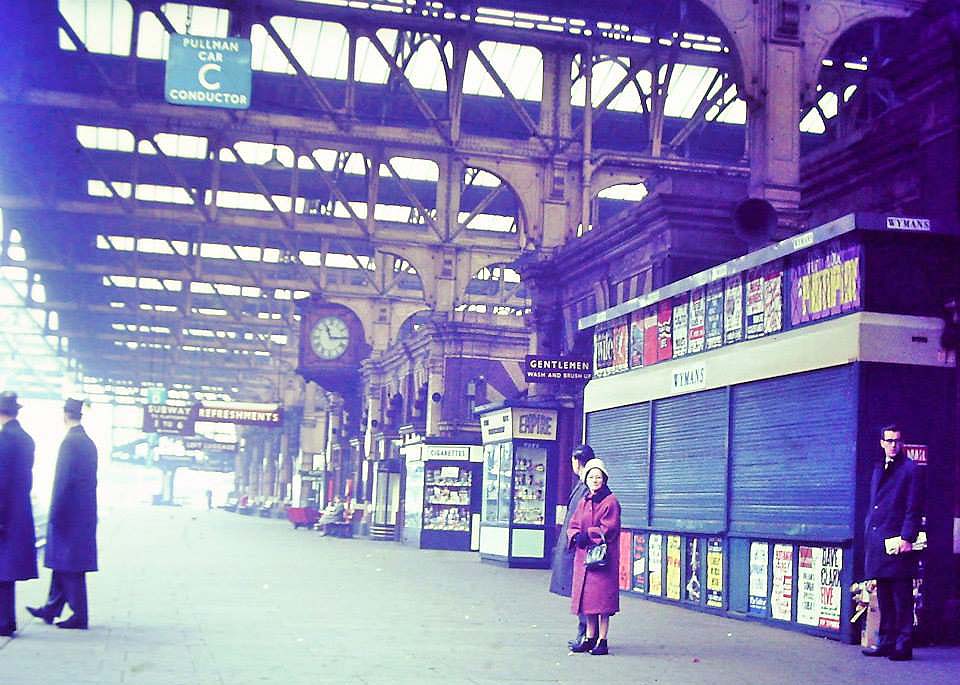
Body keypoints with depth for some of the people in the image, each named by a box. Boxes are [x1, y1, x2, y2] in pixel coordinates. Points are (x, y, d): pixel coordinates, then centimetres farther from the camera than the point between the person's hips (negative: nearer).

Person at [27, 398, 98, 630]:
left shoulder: (70, 442, -15)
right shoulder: (89, 443, 11)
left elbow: (63, 480, -19)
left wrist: (55, 513, -15)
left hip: (69, 514, -9)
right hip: (85, 514, 9)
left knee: (69, 567, -2)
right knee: (62, 563, 16)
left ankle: (80, 616, 1)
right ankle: (51, 609, 25)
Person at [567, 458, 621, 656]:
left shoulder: (610, 502, -6)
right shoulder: (584, 502, 15)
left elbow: (609, 529, -12)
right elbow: (573, 526, 13)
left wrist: (588, 535, -13)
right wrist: (576, 537, -7)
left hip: (603, 556, -6)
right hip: (583, 555, 7)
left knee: (601, 597, -6)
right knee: (587, 597, 9)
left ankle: (602, 640, -1)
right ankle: (589, 638, 17)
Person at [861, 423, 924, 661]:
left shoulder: (911, 470, -4)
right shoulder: (879, 470, 19)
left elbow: (914, 510, -9)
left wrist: (906, 538, -16)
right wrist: (868, 535, 15)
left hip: (897, 542, -8)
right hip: (877, 542, 8)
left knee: (902, 596, -4)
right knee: (884, 596, 12)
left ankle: (903, 645, 0)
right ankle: (887, 642, 19)